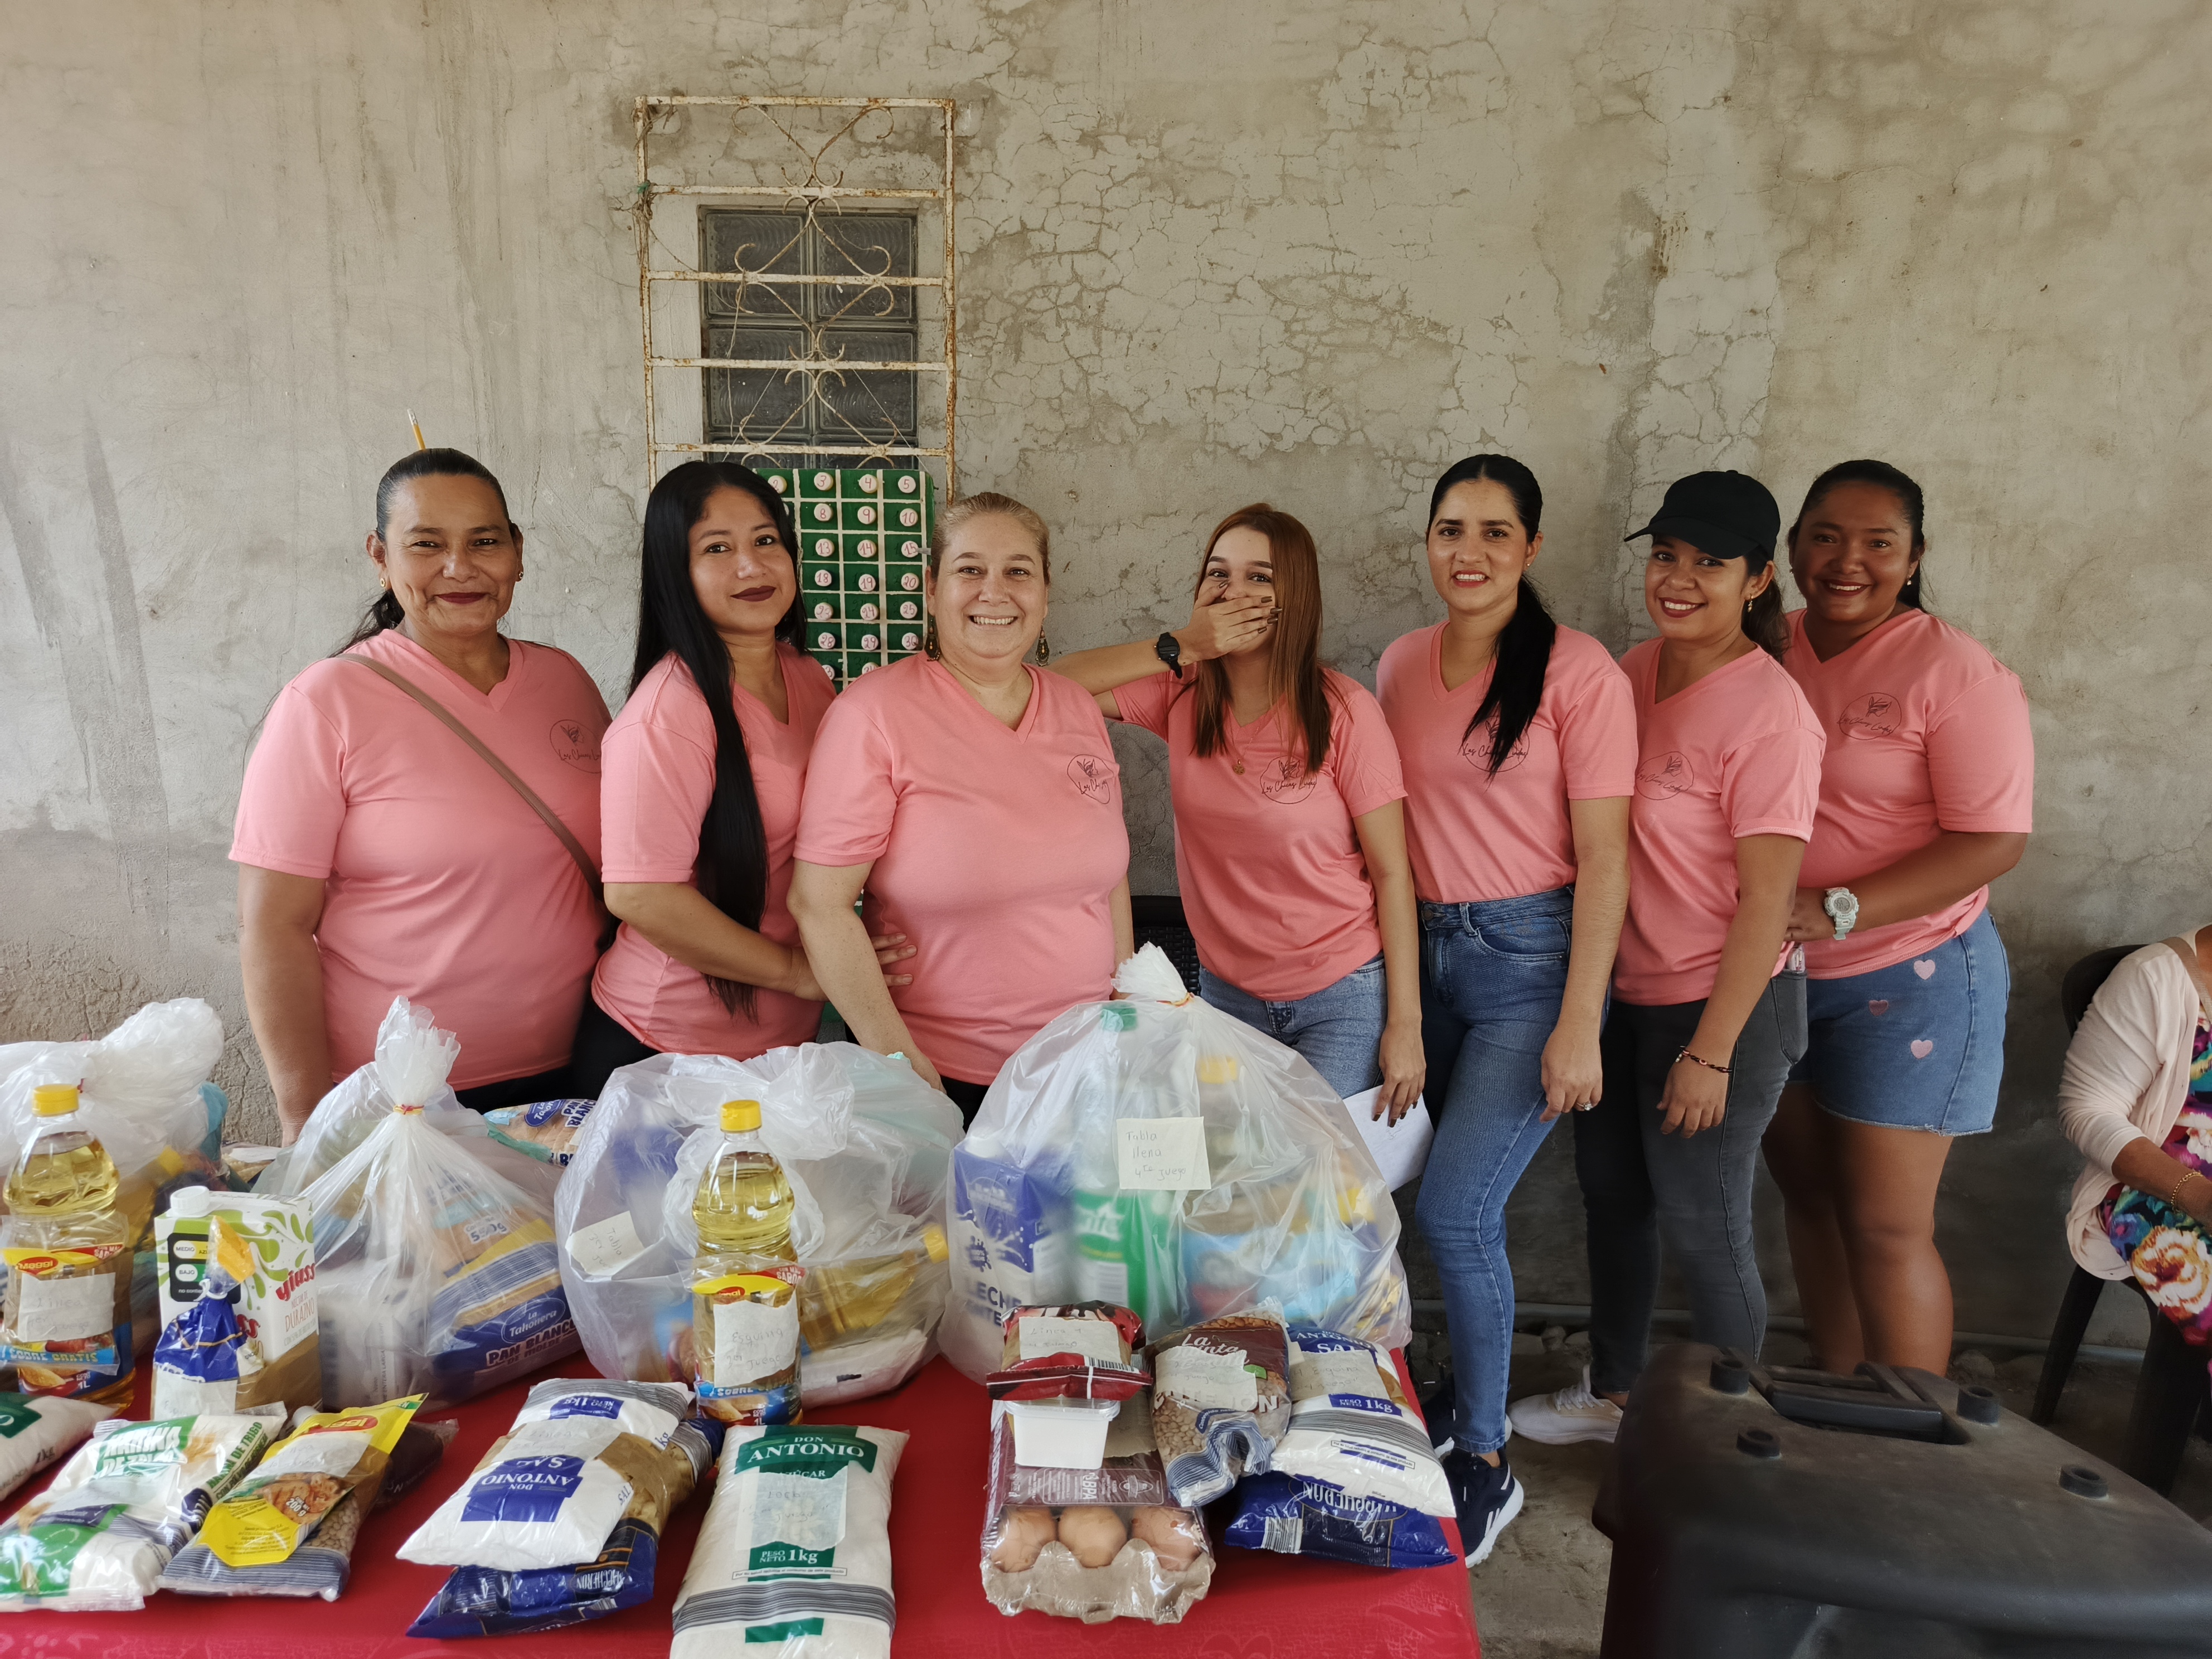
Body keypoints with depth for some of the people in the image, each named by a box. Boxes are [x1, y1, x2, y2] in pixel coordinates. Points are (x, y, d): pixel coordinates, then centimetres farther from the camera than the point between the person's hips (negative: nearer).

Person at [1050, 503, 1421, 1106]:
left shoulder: (1344, 711, -12)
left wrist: (1406, 1025, -10)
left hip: (1343, 999, -3)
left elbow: (1392, 874, -9)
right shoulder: (1182, 696, -1)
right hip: (1227, 992, 3)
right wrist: (1180, 649, -18)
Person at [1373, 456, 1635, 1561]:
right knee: (1464, 1206, 11)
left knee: (1453, 1211, -9)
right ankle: (1465, 1397, 32)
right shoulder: (1401, 666, 7)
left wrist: (1578, 1026, -14)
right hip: (1424, 950, 5)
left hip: (1531, 956, -5)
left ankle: (1484, 1464, 10)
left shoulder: (1579, 674, -9)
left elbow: (1603, 861, -10)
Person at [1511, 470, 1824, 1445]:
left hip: (1725, 1003, -8)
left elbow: (1767, 898, -19)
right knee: (1610, 1191, 20)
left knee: (1701, 1227, 5)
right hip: (1633, 992, 8)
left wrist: (1711, 1051, -18)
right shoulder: (1635, 673, 3)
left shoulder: (1767, 710, -19)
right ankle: (1610, 1392, 42)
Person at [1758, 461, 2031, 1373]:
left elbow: (1993, 839, -17)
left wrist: (1835, 910, -25)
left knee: (1886, 1228, 0)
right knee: (1809, 1197, 15)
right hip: (1774, 973, 6)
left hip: (1907, 978, -5)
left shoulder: (1954, 672, -12)